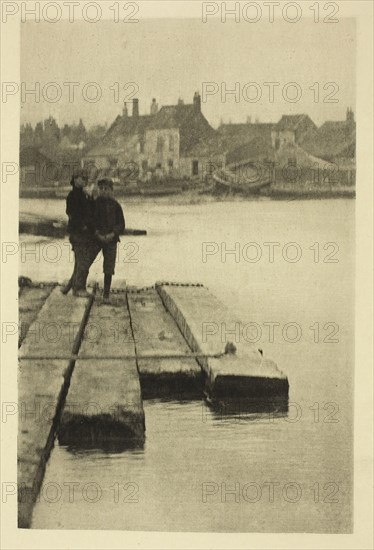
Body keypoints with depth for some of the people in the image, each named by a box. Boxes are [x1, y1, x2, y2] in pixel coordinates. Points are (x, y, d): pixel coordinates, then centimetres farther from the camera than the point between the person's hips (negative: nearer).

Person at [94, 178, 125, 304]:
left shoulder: (115, 205, 1)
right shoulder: (95, 203, -1)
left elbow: (121, 225, 3)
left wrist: (112, 234, -14)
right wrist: (97, 234, -14)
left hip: (111, 239, 0)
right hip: (96, 238, 0)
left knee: (109, 269, -2)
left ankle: (106, 295, 4)